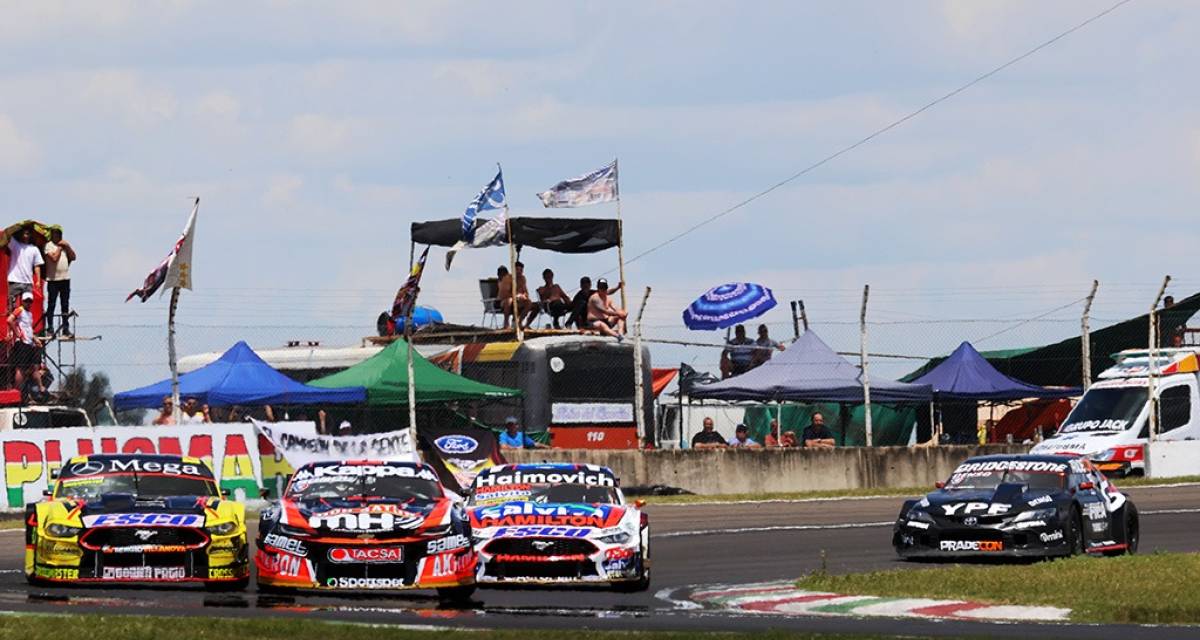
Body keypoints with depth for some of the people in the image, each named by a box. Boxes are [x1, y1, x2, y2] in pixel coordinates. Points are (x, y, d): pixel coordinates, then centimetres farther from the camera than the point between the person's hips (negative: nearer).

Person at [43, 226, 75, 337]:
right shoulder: (49, 245, -2)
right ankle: (50, 328, 1)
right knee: (51, 305, -2)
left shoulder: (65, 245, 16)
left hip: (65, 278, 5)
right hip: (53, 279, -5)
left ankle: (66, 329, 10)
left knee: (65, 305, 7)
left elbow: (73, 257, 10)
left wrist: (67, 247, -1)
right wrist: (59, 248, -4)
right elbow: (54, 258, -15)